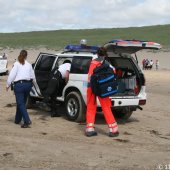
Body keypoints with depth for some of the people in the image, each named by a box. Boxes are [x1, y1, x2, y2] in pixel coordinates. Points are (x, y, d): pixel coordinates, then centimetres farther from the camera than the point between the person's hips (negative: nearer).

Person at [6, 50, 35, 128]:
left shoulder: (16, 64, -4)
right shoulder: (29, 64, 10)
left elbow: (12, 75, -8)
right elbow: (32, 76, 11)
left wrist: (8, 85, 0)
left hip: (19, 84, -5)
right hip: (28, 84, 5)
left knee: (21, 103, -5)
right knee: (21, 102, 17)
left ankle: (27, 120, -18)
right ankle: (17, 119, 27)